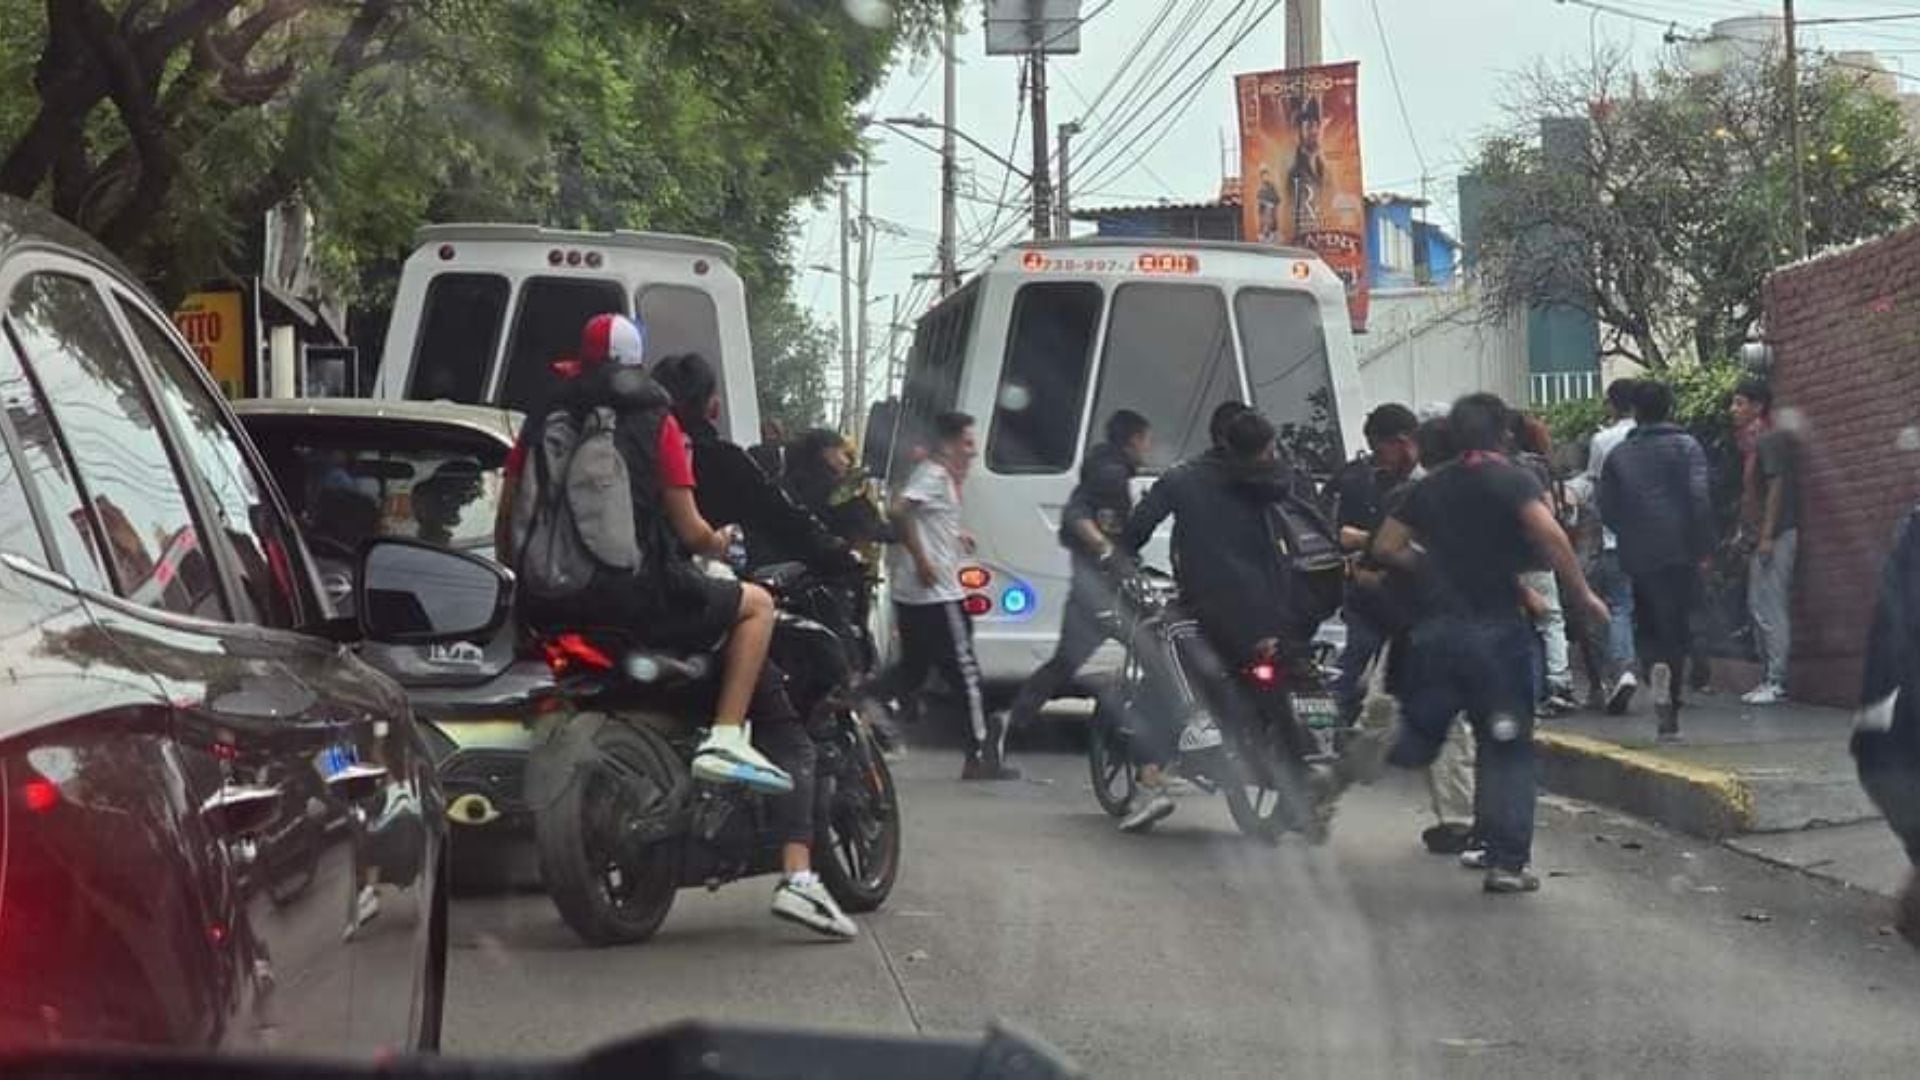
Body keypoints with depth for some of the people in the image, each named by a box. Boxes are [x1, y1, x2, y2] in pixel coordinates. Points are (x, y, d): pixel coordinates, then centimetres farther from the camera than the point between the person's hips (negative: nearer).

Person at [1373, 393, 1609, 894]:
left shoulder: (1429, 488, 10)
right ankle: (1507, 861, 0)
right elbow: (1549, 535, -21)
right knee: (1507, 747, 3)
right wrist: (1583, 593, -13)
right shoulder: (1510, 481, -6)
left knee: (1422, 735, 19)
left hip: (1437, 627, 4)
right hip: (1497, 627, -4)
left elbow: (1387, 546, 14)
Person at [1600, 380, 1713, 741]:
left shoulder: (1618, 456, 7)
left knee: (1652, 628, 17)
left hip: (1638, 558, 2)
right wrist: (1703, 548, -5)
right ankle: (1670, 714, -2)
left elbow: (1607, 511, 5)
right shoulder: (1686, 447, -1)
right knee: (1678, 630, 3)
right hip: (1680, 553, -2)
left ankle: (1658, 669, -10)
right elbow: (1699, 499, -10)